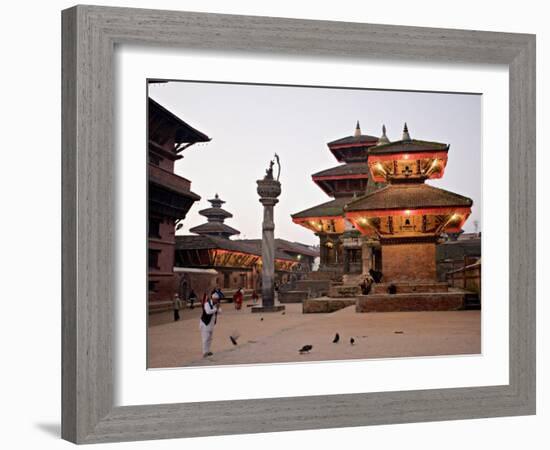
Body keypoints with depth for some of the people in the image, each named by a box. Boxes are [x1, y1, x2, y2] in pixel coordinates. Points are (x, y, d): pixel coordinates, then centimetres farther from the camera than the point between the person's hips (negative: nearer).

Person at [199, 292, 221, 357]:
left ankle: (207, 351, 24)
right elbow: (208, 312, -34)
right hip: (205, 323, -8)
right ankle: (204, 353, -6)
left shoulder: (215, 304, 4)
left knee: (209, 338, 14)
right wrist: (215, 308, -27)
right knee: (205, 339, -9)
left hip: (211, 324, 8)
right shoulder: (207, 304, -19)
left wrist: (218, 308, -16)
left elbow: (219, 311, 4)